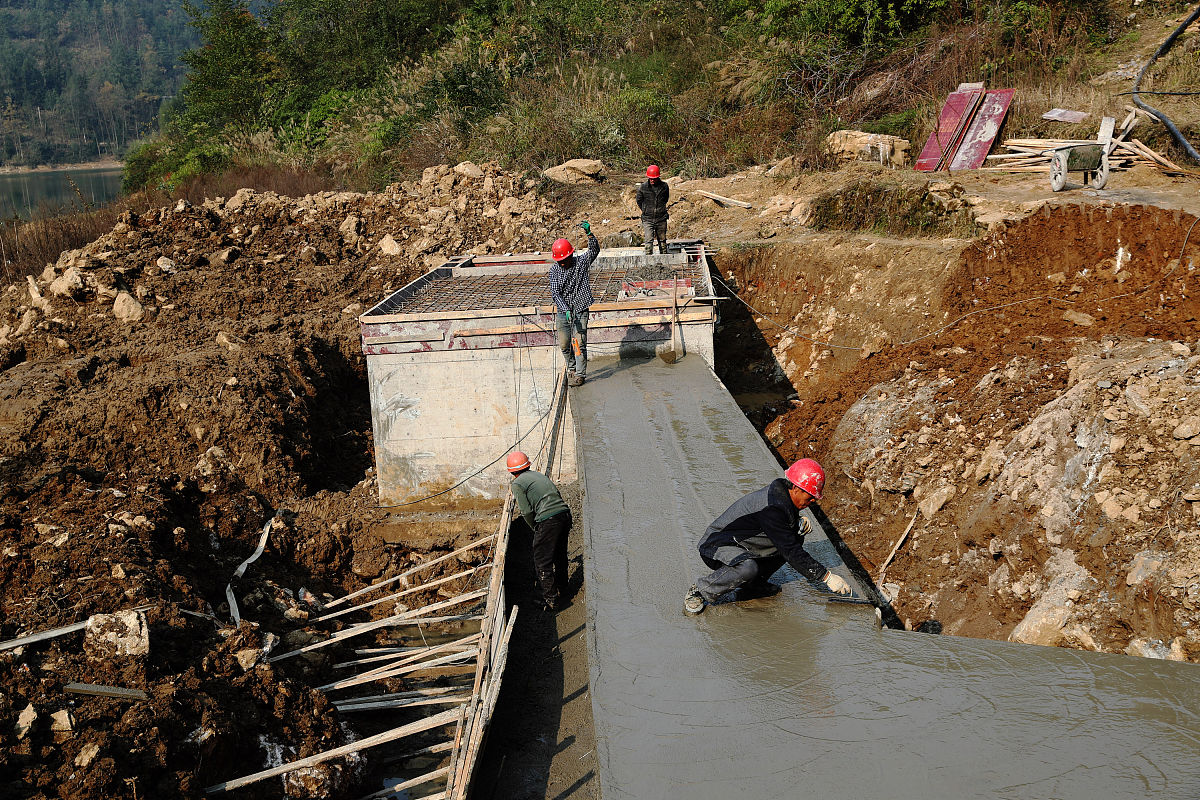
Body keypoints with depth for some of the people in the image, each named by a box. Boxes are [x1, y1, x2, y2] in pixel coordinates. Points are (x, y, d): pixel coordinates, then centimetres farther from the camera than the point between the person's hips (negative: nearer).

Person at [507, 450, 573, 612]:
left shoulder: (517, 484, 0)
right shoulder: (538, 475, 21)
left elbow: (527, 512, -6)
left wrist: (535, 529, 11)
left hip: (547, 520, -8)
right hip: (564, 513, 8)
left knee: (543, 564, 5)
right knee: (560, 557, 24)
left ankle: (551, 601, 7)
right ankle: (562, 592, 39)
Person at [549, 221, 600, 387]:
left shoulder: (581, 262, -4)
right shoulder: (554, 269, -4)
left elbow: (594, 250, -18)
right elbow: (555, 292, -12)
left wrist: (589, 233, -34)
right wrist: (566, 309, -25)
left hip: (580, 310, -2)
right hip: (563, 311, 2)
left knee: (579, 343, -7)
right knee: (564, 344, 7)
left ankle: (580, 374, 0)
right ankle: (571, 368, 31)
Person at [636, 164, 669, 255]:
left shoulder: (664, 187, -1)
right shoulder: (642, 188, -4)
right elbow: (639, 201, 11)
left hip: (661, 219, 1)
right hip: (647, 220, -1)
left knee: (662, 241, 10)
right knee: (648, 241, -11)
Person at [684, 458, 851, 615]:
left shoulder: (779, 490, -2)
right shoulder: (772, 508, -30)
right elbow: (791, 553, -28)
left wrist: (799, 523, -5)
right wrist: (826, 577, -23)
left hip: (741, 544, 10)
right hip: (716, 545, -10)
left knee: (796, 538, 1)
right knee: (747, 568, -41)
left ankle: (753, 583, 6)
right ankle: (699, 592, -18)